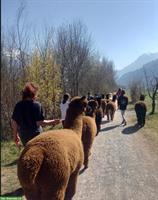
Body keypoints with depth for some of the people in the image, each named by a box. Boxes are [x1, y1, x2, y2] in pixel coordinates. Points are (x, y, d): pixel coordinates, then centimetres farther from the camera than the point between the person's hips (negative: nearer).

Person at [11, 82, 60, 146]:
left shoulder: (18, 105, -2)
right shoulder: (37, 105, -15)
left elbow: (13, 122, 1)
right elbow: (39, 122, -20)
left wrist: (15, 135, 13)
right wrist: (52, 122, -9)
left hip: (23, 134, 5)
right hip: (35, 134, -4)